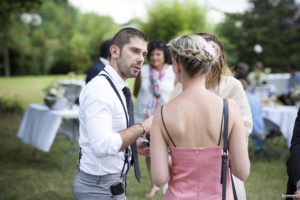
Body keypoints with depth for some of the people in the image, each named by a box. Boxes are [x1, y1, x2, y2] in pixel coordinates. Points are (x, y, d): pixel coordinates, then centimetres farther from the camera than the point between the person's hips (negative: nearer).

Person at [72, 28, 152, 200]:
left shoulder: (118, 88, 10)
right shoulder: (99, 89, -21)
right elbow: (102, 146, -31)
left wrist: (133, 145, 7)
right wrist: (142, 128, -23)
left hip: (112, 183, 9)